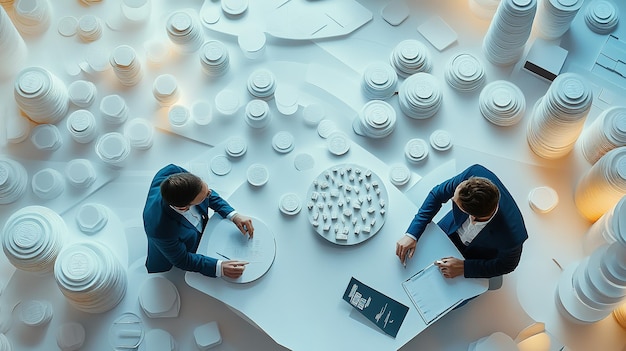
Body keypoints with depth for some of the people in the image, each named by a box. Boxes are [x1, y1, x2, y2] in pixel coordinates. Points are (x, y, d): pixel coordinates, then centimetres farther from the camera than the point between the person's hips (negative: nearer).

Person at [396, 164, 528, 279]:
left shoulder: (512, 236, -44)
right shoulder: (476, 172, -38)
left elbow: (507, 264, -19)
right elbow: (437, 194, -19)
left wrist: (464, 267, -23)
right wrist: (411, 234, -25)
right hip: (450, 230, 3)